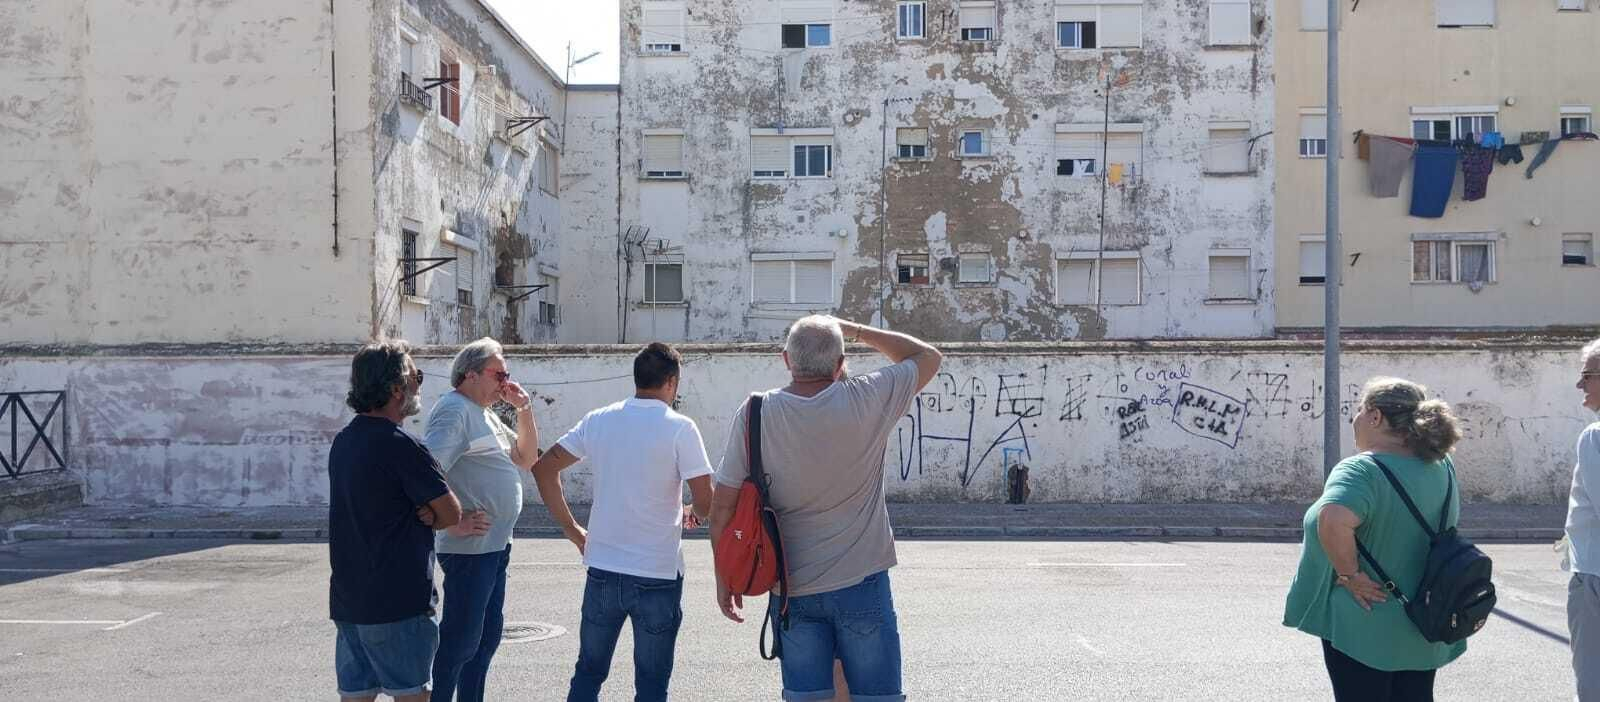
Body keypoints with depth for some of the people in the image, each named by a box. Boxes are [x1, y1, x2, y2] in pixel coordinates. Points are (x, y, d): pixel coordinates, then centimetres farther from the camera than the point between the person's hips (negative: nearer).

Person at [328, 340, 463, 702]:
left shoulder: (343, 440, 9)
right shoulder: (401, 445, -18)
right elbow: (452, 514, -13)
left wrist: (421, 512, -3)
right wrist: (429, 517, 6)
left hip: (347, 599, 8)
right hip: (397, 601, -8)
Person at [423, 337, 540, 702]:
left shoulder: (486, 413, 16)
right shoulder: (454, 410, -14)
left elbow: (526, 459, 19)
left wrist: (524, 409, 8)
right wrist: (453, 522, -21)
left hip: (496, 545, 10)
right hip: (470, 547, -10)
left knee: (487, 636, 17)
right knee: (460, 641, -3)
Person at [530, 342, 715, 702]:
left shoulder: (598, 420, 2)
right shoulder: (680, 428, -11)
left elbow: (543, 467, 5)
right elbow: (706, 502, -15)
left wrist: (572, 530, 9)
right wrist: (692, 513, 9)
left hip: (603, 570, 4)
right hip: (658, 576, -3)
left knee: (588, 672, 18)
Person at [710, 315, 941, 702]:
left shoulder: (755, 413, -8)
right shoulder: (868, 400, -11)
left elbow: (722, 507, -5)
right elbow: (929, 357, 7)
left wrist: (724, 576, 7)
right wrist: (854, 329, 10)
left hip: (792, 590, 2)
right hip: (860, 583, -1)